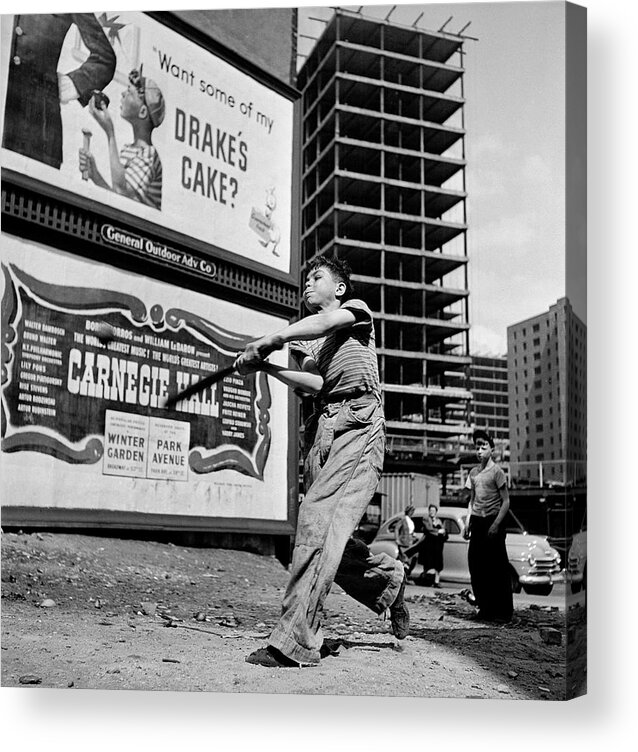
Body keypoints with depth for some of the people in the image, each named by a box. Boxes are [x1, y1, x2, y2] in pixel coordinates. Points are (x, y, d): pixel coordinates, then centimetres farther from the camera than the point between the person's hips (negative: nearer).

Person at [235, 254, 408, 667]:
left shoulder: (356, 310, 13)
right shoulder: (304, 338, 29)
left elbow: (327, 321, -10)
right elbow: (316, 383, 13)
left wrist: (268, 340, -19)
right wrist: (266, 365, 2)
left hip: (358, 424, -7)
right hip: (321, 428, 7)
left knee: (318, 518, -21)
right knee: (328, 535, 1)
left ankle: (296, 641, -23)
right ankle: (388, 577, 27)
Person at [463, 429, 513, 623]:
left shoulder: (496, 472, -5)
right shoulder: (473, 473, 12)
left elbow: (506, 502, -7)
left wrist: (496, 525, -14)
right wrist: (468, 523, 10)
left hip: (493, 521, -6)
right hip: (477, 521, 6)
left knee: (498, 569, -3)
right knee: (476, 566, 4)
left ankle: (503, 612, 4)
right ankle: (485, 607, 15)